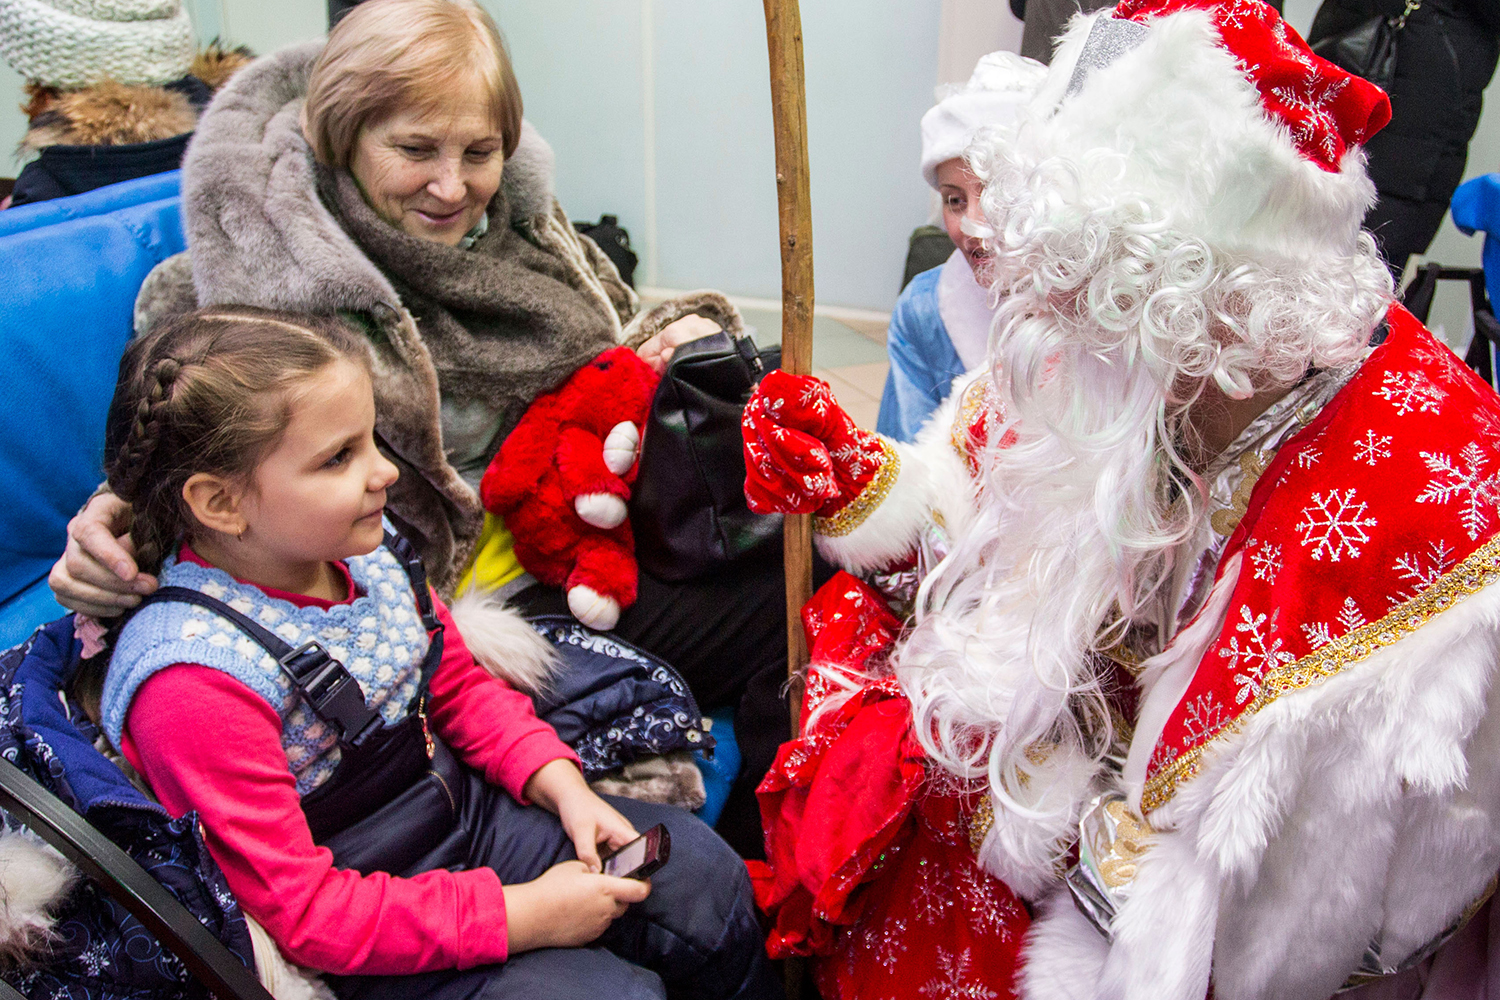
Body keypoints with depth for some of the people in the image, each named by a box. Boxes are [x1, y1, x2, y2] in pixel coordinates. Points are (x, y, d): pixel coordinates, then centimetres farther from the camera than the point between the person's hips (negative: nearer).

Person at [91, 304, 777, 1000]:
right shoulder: (195, 679, -28)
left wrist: (560, 783, -6)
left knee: (706, 876, 4)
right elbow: (302, 911, -26)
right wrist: (526, 915, -26)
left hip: (466, 806, 7)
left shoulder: (362, 546, -6)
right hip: (362, 943, -7)